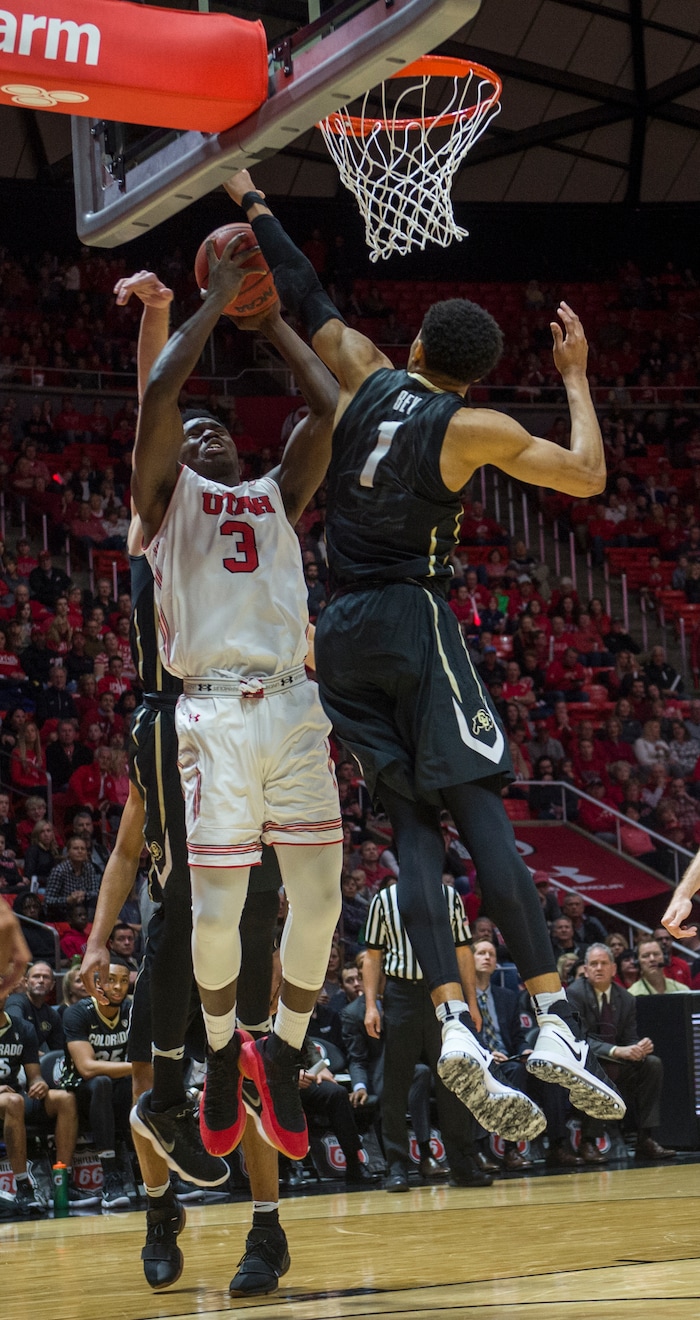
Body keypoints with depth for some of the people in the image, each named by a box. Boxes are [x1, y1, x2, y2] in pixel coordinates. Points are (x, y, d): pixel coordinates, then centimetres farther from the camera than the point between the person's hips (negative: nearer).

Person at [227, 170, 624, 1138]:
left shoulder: (365, 377, 8)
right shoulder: (475, 430, -3)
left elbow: (307, 299, 17)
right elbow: (589, 476, 4)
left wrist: (250, 203, 29)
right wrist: (576, 375, 16)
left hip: (340, 636, 5)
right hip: (413, 620, -5)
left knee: (415, 826, 1)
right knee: (480, 811, -12)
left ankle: (454, 1024, -13)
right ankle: (554, 1023, -21)